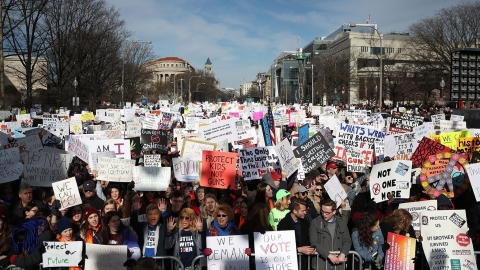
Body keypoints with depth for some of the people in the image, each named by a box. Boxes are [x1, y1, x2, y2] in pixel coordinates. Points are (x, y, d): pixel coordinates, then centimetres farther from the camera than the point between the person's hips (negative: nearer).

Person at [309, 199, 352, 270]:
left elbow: (347, 241, 5)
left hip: (338, 262, 2)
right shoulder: (315, 223, -2)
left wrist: (343, 254, -12)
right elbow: (314, 243, -9)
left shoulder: (342, 223, 8)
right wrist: (329, 255, -17)